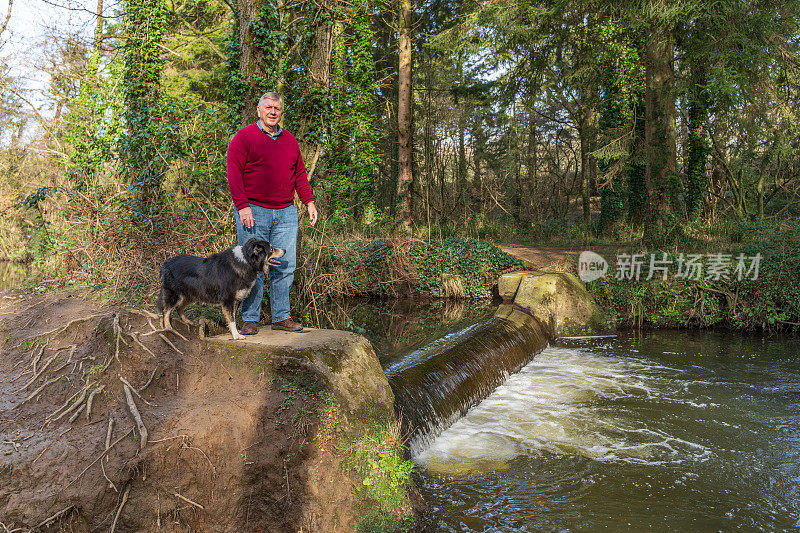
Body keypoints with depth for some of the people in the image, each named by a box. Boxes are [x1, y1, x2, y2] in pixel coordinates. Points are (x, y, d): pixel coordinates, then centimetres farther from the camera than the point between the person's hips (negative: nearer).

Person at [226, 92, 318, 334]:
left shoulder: (290, 140, 17)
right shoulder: (244, 137, 0)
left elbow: (299, 173, 22)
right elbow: (234, 173, -7)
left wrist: (309, 201, 13)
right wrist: (242, 206, -15)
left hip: (286, 213, 5)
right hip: (253, 212, -5)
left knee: (285, 266, 3)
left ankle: (281, 317, 13)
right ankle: (250, 319, 8)